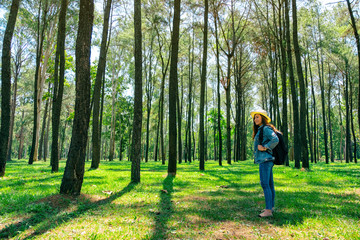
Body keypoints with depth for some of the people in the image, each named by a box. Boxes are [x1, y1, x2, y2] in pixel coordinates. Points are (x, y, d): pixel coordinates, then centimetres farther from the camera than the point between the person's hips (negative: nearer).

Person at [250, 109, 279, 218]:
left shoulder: (266, 128, -9)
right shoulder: (259, 130, 20)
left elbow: (275, 140, -22)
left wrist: (265, 148, -15)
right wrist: (260, 146, 6)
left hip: (265, 160, -10)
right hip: (264, 160, 10)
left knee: (265, 184, -11)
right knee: (269, 185, 13)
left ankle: (268, 210, -10)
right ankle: (271, 207, 20)